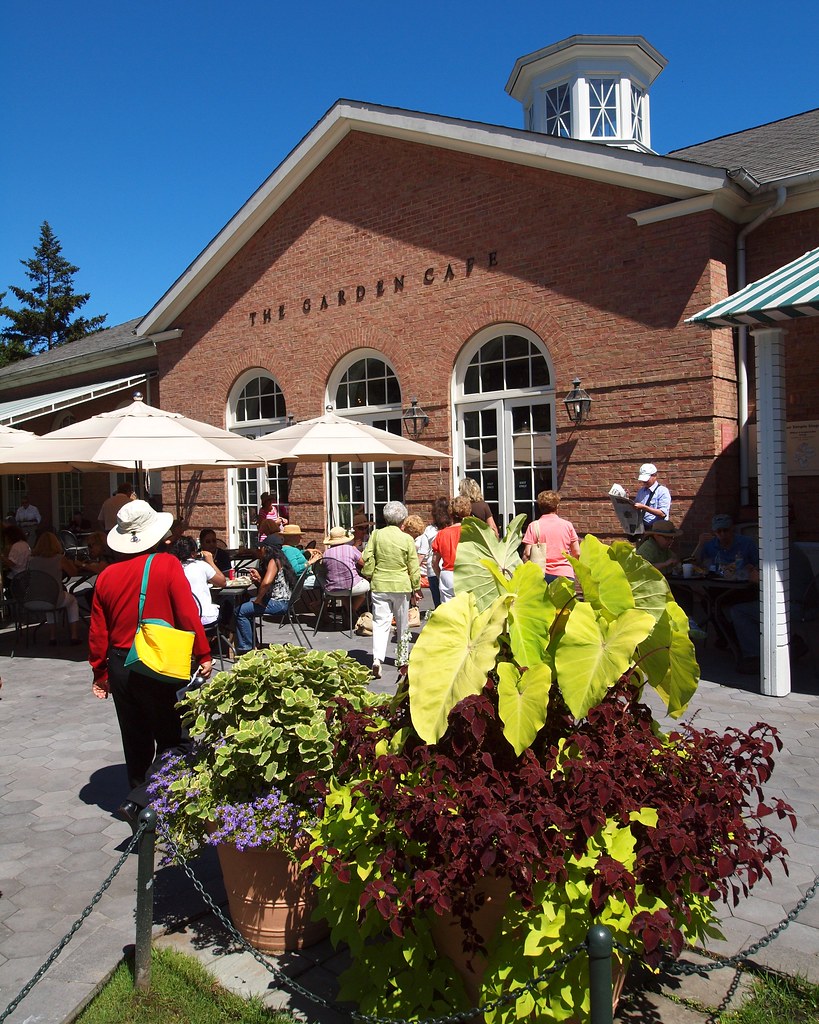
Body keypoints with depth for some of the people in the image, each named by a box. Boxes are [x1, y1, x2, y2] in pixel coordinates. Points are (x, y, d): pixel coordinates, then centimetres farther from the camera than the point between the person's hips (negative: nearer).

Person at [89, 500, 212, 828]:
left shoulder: (107, 575, 2)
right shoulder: (167, 565, -10)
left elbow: (98, 630, 7)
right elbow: (188, 614, -14)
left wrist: (100, 671, 17)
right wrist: (203, 655, -7)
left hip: (120, 666, 5)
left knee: (135, 737, 18)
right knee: (168, 738, 5)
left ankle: (139, 795, 29)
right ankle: (140, 799, -6)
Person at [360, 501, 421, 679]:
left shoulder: (376, 534, -3)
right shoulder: (407, 539, -7)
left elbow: (367, 559, -1)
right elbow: (414, 567, -2)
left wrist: (370, 577, 13)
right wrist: (416, 587, 9)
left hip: (379, 584, 1)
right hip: (401, 585, -1)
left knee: (380, 622, 0)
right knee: (402, 624, 14)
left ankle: (377, 658, -19)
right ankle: (402, 660, 27)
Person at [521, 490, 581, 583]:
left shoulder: (534, 526, -1)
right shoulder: (567, 525, 5)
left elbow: (527, 554, -6)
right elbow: (577, 553, 7)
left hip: (544, 575, -1)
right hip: (565, 574, 1)